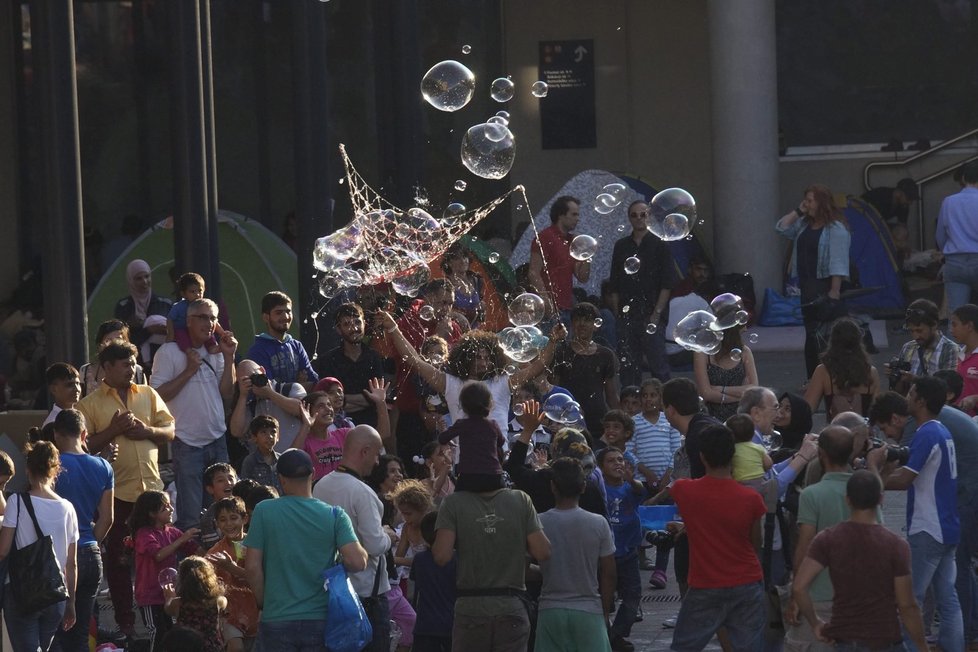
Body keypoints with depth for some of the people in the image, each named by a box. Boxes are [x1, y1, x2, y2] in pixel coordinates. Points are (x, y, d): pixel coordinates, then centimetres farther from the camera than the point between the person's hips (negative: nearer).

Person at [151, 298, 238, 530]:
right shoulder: (170, 352, -5)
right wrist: (189, 371, -14)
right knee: (191, 516, -7)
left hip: (217, 441, 6)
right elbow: (158, 395, -11)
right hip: (187, 444, -6)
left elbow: (226, 394, 9)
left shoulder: (215, 353, 13)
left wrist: (229, 358, 0)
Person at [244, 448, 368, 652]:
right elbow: (357, 562, -12)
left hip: (276, 619, -1)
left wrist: (263, 603, 8)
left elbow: (252, 567, -6)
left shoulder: (264, 512, -4)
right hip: (320, 620, 1)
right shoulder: (334, 515, -3)